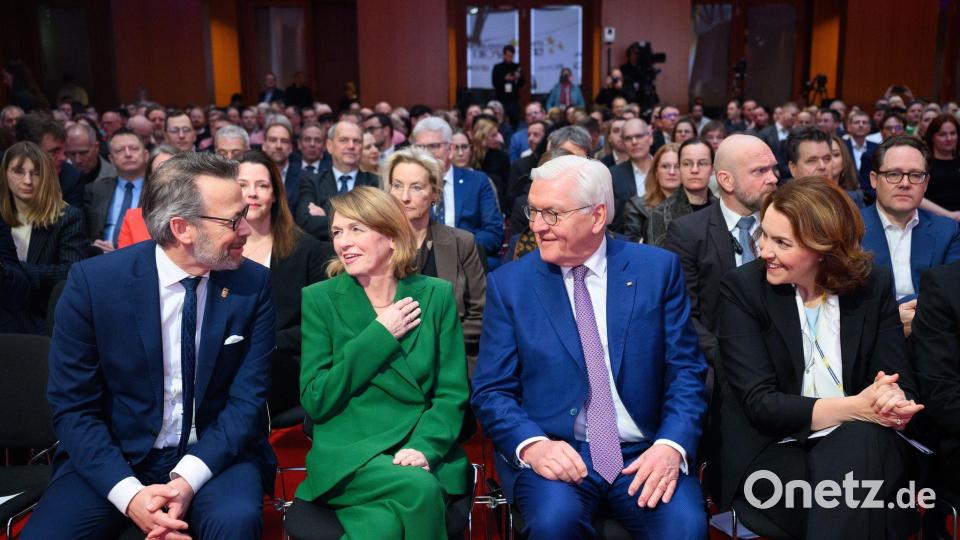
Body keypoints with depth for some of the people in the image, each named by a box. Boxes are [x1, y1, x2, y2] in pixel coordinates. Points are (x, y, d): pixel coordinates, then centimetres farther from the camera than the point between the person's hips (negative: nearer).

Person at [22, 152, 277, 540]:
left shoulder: (253, 284, -7)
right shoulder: (93, 281, -10)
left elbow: (247, 398, -6)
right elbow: (72, 406, -7)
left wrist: (189, 478, -21)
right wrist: (129, 493, -20)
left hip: (215, 454, 0)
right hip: (115, 457, 0)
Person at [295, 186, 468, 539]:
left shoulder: (436, 294, 5)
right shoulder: (317, 299, 2)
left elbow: (453, 392, 2)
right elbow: (315, 401, -5)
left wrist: (424, 447, -16)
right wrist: (379, 335, -9)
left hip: (426, 455, 1)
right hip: (347, 452, -1)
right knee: (420, 489, -31)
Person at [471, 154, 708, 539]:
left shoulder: (658, 269, 2)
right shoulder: (509, 283, 1)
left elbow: (686, 371, 2)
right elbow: (491, 391, 0)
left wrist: (672, 446, -15)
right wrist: (531, 444, -19)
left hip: (644, 452, 1)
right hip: (554, 453, 0)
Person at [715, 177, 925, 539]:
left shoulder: (874, 287, 2)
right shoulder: (742, 288, -7)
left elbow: (901, 383, -2)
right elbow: (760, 404, -14)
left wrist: (895, 402, -26)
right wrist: (854, 407, -26)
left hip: (860, 447, 3)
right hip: (772, 450, -3)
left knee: (863, 438, -32)